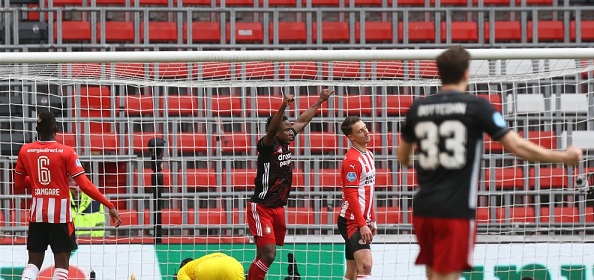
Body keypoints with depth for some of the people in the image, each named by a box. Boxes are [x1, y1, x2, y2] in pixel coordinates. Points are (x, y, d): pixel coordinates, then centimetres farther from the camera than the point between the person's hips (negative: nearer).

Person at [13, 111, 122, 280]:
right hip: (60, 214, -3)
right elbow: (84, 185, -13)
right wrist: (110, 206, -11)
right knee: (61, 262, 3)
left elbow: (19, 184, 10)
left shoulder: (25, 151, 1)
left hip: (37, 213, 3)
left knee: (34, 262, 11)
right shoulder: (66, 152, -9)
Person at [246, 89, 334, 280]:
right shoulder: (267, 145, -14)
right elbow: (271, 129, -36)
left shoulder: (285, 143, 6)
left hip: (278, 208, 8)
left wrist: (320, 101, 28)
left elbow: (302, 121, 21)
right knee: (268, 254, -16)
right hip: (261, 208, -8)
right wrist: (283, 107, -52)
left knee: (265, 255, 9)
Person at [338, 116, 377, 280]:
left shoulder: (369, 155, 14)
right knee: (365, 265, -21)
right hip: (352, 221, -9)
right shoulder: (352, 160, -16)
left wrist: (371, 220, 19)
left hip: (362, 220, 9)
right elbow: (351, 196, -20)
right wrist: (362, 225, -22)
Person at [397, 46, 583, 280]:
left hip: (423, 208, 5)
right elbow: (517, 147, -6)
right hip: (456, 210, -5)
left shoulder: (418, 108, 7)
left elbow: (402, 156, 22)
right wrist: (563, 157, 7)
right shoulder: (477, 107, -5)